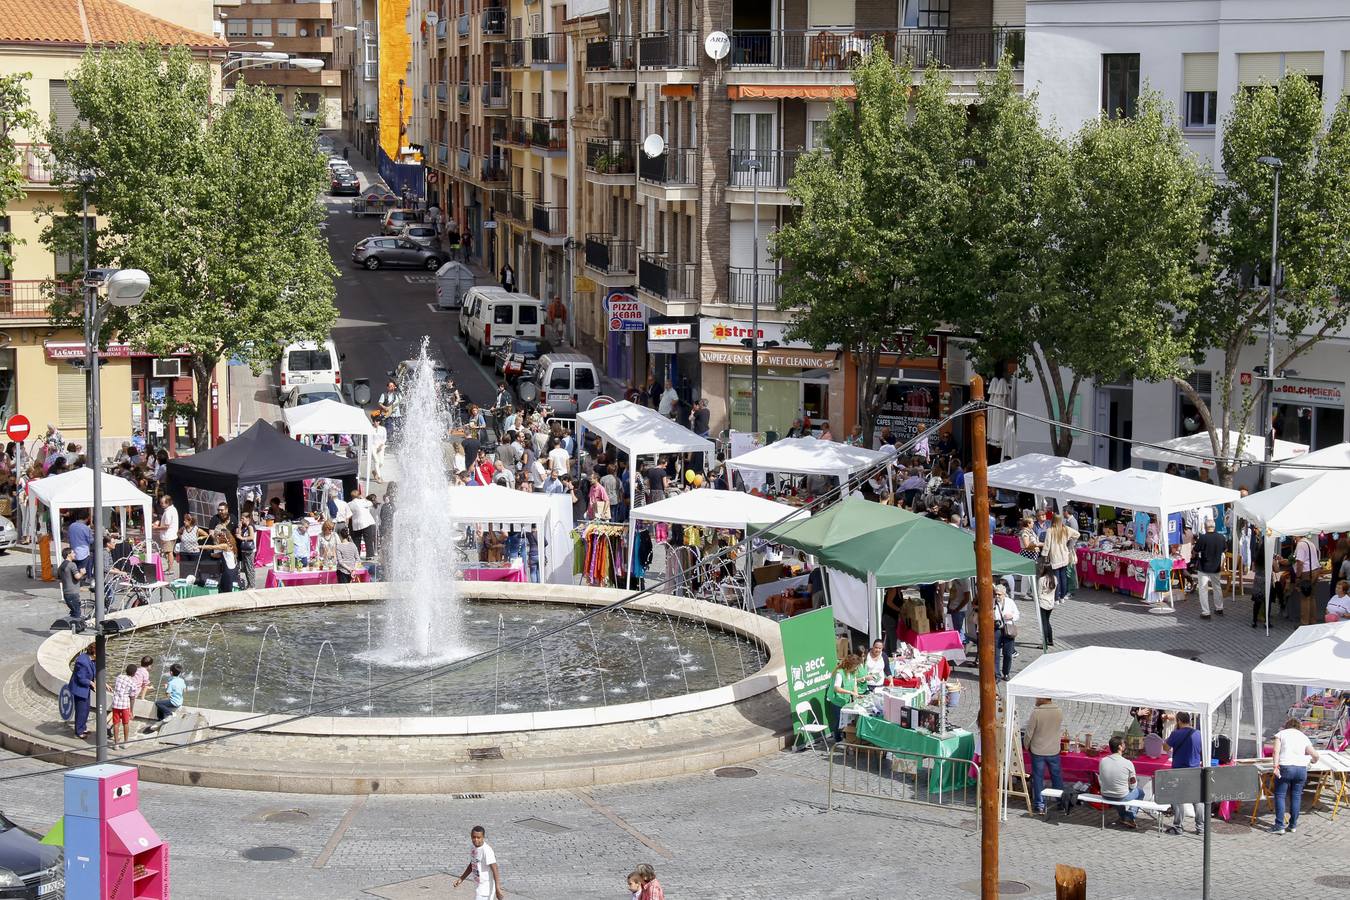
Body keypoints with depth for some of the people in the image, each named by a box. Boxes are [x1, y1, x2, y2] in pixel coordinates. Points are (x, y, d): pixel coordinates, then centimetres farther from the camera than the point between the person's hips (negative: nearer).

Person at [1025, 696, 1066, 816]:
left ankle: (1040, 805, 7)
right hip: (1054, 750, 3)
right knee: (1057, 777, 16)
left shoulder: (1036, 712, -19)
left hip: (1038, 751, -3)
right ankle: (1061, 802, 24)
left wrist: (1027, 745, 4)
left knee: (1038, 778, 6)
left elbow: (1029, 732, -11)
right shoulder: (1059, 712, -6)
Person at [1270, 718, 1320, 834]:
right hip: (1301, 768, 3)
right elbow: (1314, 755, 13)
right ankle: (1293, 825, 16)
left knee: (1280, 796, 3)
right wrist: (1313, 760, 36)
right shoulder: (1304, 737, 17)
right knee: (1296, 796, 12)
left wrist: (1276, 766, -13)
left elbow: (1276, 750, -6)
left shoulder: (1281, 734, 9)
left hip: (1285, 767, -3)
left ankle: (1279, 826, 0)